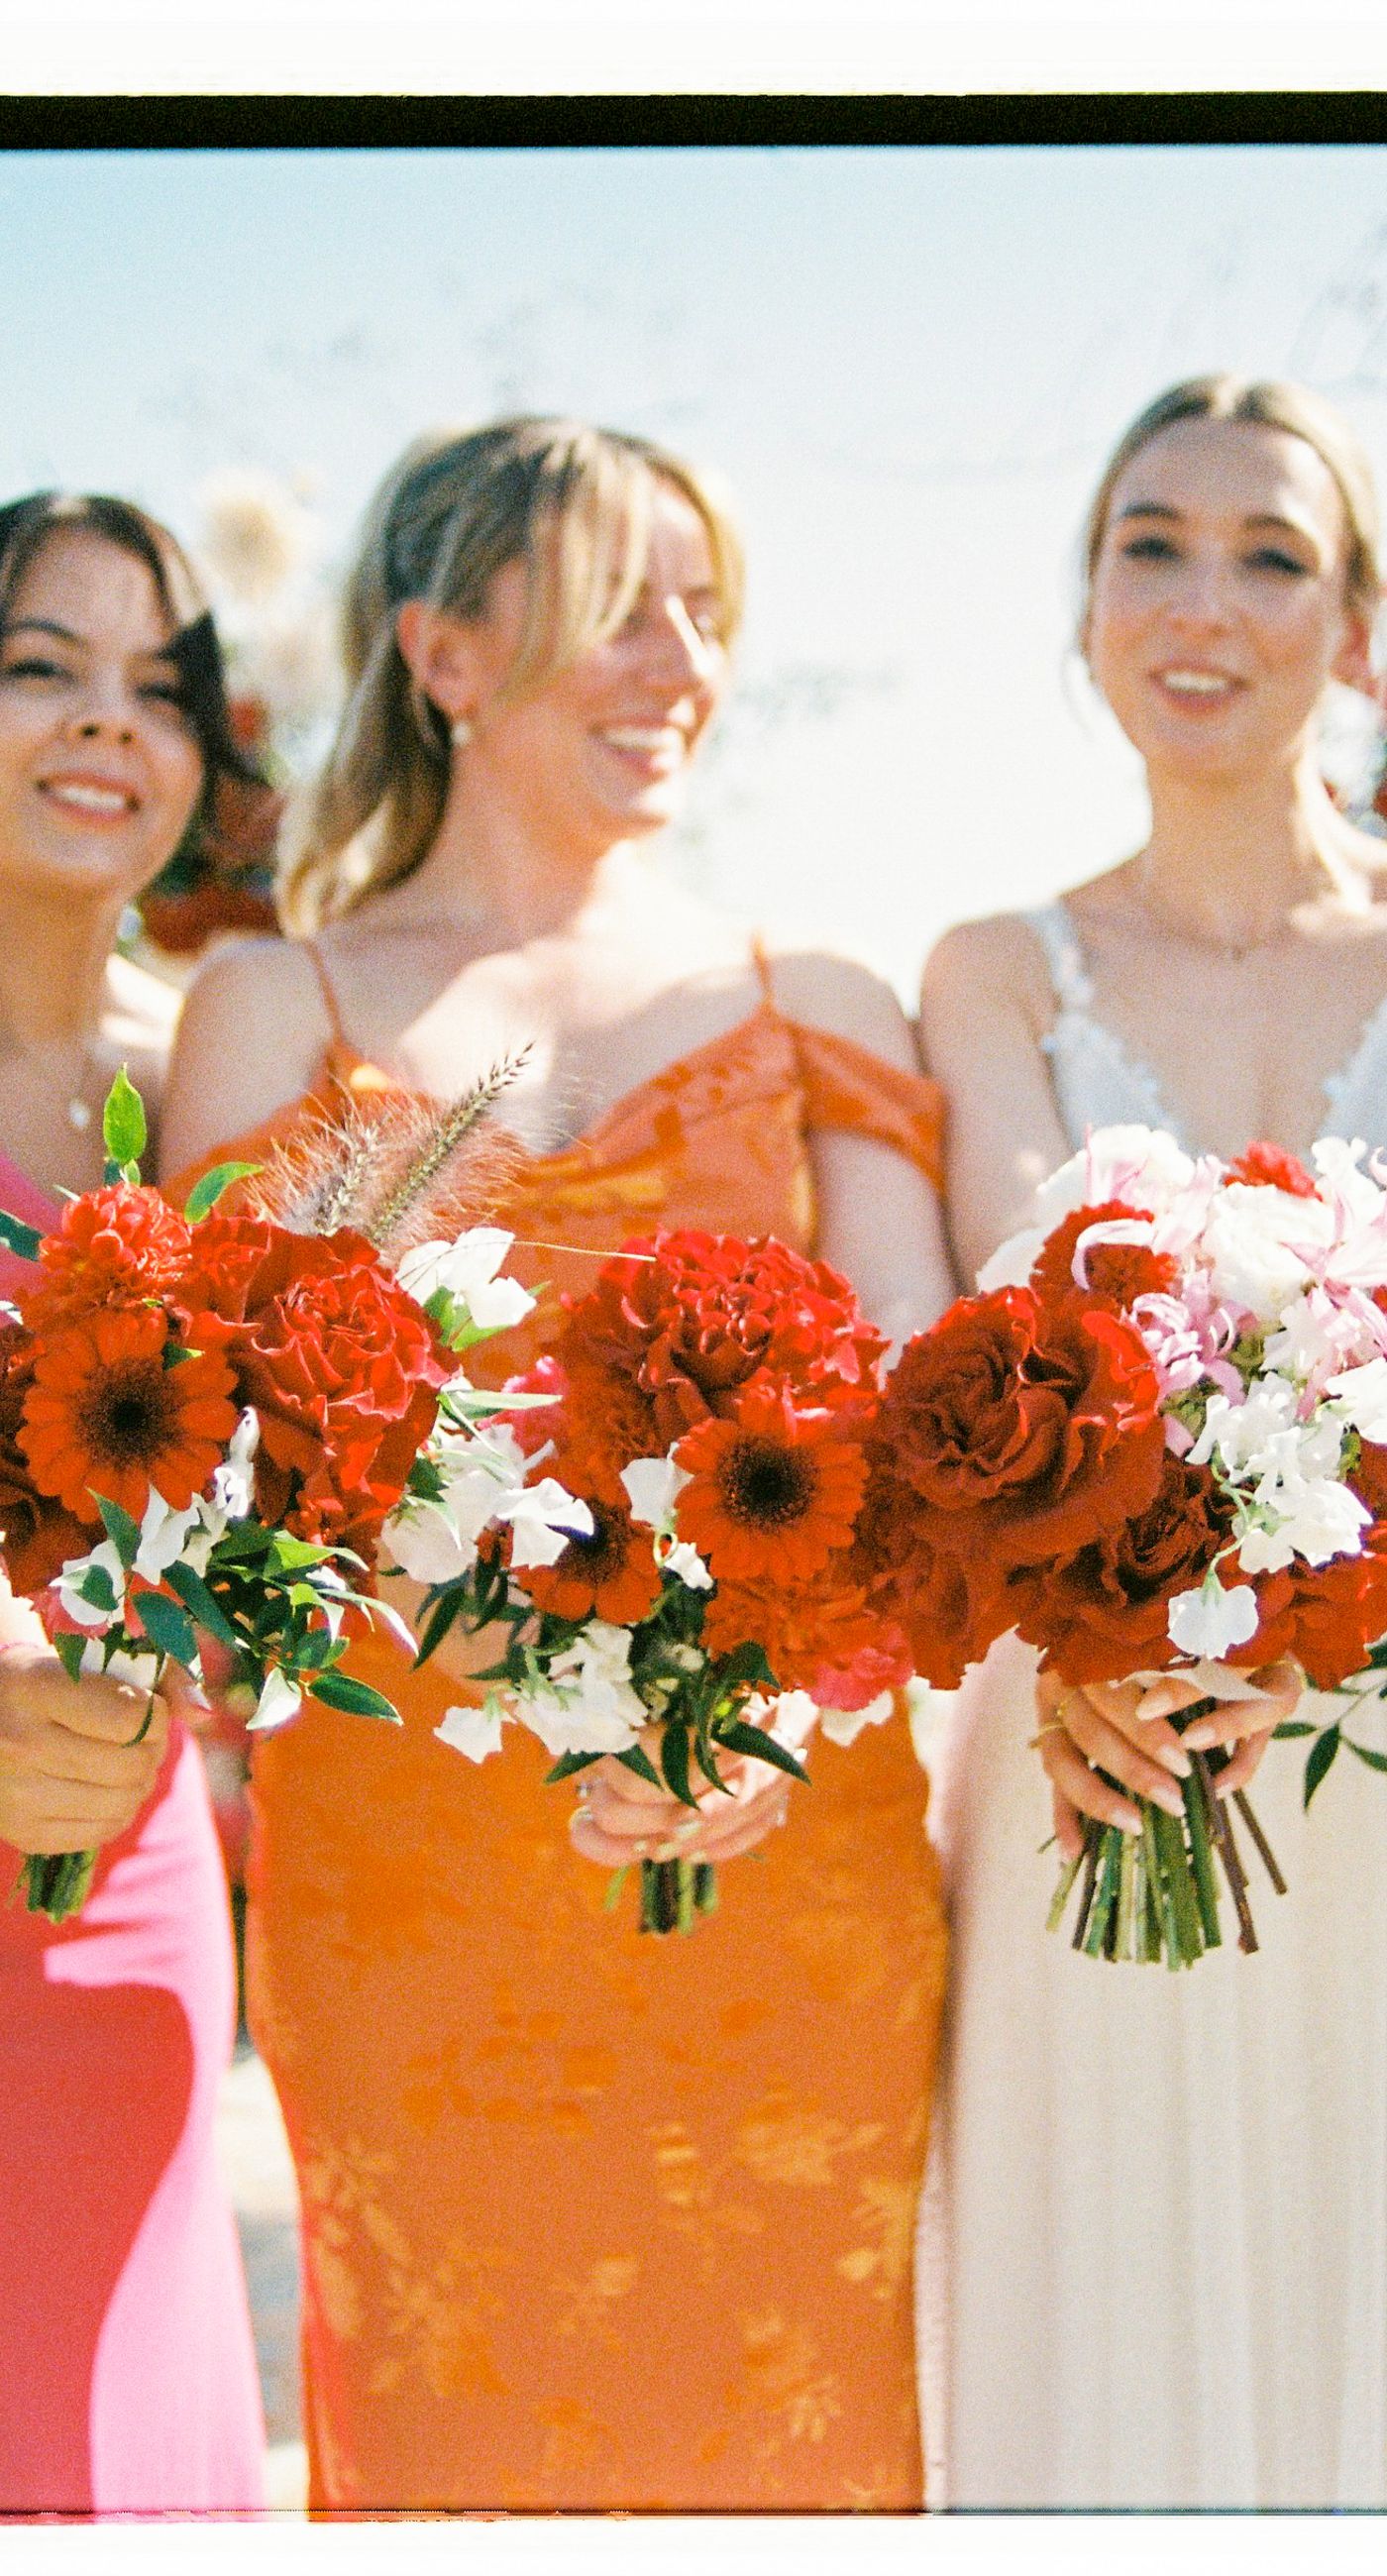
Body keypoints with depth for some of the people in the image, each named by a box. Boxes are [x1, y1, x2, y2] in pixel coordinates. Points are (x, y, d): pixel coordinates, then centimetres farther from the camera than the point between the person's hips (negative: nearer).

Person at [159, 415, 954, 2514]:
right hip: (406, 1865, -1)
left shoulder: (816, 1018, 11)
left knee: (781, 2420, 6)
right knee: (464, 2423, 4)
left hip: (785, 1852, 1)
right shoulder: (276, 1011, 7)